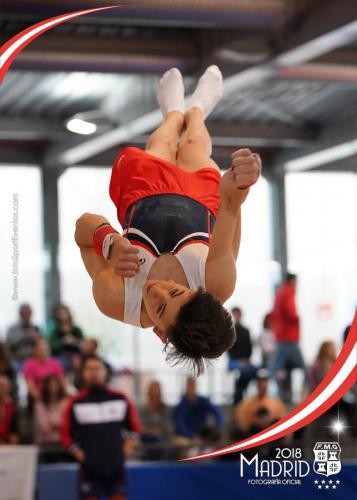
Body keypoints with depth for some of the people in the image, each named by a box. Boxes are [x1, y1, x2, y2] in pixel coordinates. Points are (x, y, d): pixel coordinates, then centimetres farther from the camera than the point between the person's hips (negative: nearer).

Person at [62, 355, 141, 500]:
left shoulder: (120, 399, 5)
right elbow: (67, 434, 6)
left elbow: (134, 427, 14)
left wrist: (126, 448, 2)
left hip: (116, 467, 1)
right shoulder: (75, 403, 1)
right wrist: (78, 453, -4)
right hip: (90, 467, -1)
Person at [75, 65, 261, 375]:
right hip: (199, 201, 0)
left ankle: (175, 111, 69)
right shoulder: (218, 285, -49)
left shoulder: (115, 301, -48)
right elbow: (230, 206, -50)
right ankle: (196, 109, 71)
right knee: (194, 146, 31)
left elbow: (85, 225, -35)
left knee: (164, 145, 29)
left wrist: (108, 240, -55)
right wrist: (240, 184, -70)